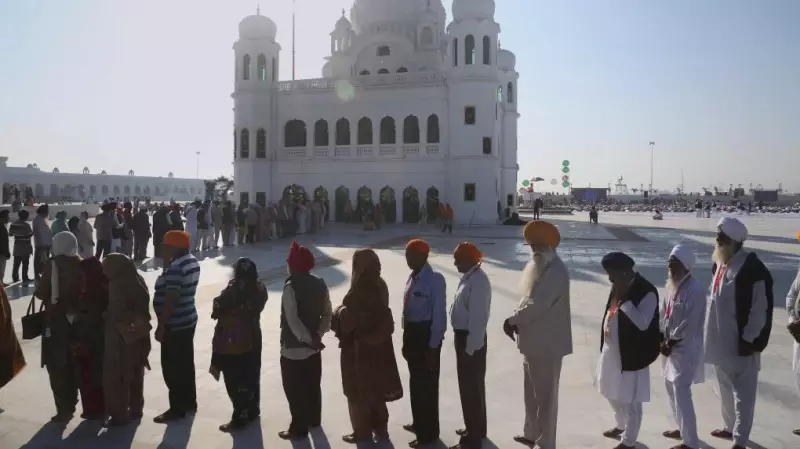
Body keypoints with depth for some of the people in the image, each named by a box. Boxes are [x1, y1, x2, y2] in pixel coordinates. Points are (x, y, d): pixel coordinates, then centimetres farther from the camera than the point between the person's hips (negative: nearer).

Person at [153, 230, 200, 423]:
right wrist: (167, 262, 4)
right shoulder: (192, 261, 5)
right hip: (188, 320, 10)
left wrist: (161, 326, -20)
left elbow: (170, 300, -25)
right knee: (185, 364, 18)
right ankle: (190, 402, 29)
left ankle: (177, 409, 11)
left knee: (172, 368, 2)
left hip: (174, 325, -10)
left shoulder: (175, 268, -24)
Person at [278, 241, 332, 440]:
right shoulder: (320, 284, 1)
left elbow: (292, 320, -25)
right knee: (313, 385, 20)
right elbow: (327, 314, 3)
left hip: (293, 347, -7)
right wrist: (317, 335, -1)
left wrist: (309, 340, -20)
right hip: (313, 346, 7)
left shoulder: (290, 287, -20)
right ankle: (314, 420, 35)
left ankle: (299, 428, 13)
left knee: (295, 389, 5)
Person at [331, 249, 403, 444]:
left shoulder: (360, 289, -24)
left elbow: (349, 317, -20)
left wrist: (336, 314, -2)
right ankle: (380, 428, 29)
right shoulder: (379, 284, 1)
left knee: (358, 390, 9)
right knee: (375, 387, 19)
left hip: (359, 346, -8)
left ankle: (363, 431, 20)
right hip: (377, 342, 8)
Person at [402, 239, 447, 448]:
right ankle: (418, 423, 40)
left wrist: (433, 347, -16)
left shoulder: (435, 280, -18)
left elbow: (439, 315, -17)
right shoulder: (412, 277, 6)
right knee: (415, 381, 21)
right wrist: (406, 339, 17)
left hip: (426, 334, -8)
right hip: (411, 332, 8)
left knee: (426, 384, 4)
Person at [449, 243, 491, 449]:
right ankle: (476, 428, 39)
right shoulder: (469, 277, 8)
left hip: (471, 340, -10)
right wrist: (465, 344, 15)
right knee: (472, 386, 22)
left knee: (470, 388, 2)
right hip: (464, 336, 10)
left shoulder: (478, 281, -23)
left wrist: (470, 347, -21)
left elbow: (477, 317, -24)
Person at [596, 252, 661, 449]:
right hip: (611, 351, 9)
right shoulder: (618, 287, 5)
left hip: (631, 355, -9)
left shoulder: (646, 292, -21)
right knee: (612, 393, 23)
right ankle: (621, 425, 45)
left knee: (630, 400, 6)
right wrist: (604, 343, 17)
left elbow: (643, 323, -29)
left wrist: (624, 300, -30)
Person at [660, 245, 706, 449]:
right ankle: (682, 429, 36)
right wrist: (663, 338, 1)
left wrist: (671, 342, -14)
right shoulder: (672, 284, 6)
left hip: (685, 349, -9)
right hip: (670, 345, 9)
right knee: (671, 388, 19)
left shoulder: (695, 290, -21)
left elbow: (689, 324, -22)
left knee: (681, 393, -5)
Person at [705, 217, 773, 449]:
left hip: (740, 343, -8)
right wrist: (712, 334, 16)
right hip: (721, 341, 8)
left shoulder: (753, 269, -20)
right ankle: (730, 427, 36)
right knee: (726, 389, 21)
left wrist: (750, 339, -16)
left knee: (743, 393, 4)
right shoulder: (721, 263, 6)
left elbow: (761, 308, -18)